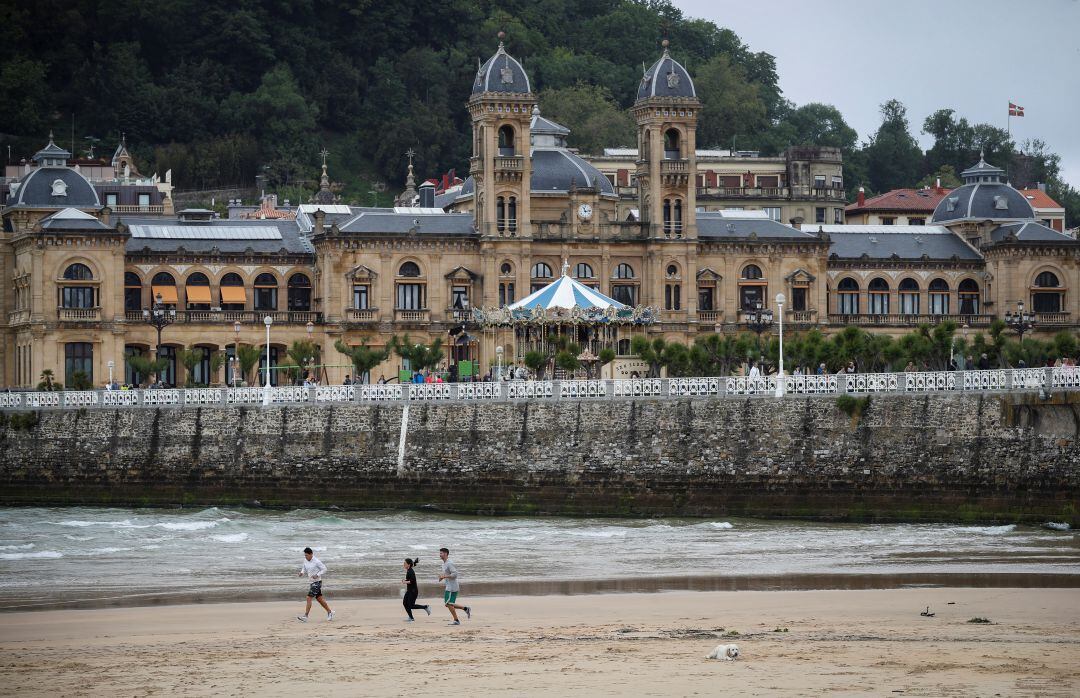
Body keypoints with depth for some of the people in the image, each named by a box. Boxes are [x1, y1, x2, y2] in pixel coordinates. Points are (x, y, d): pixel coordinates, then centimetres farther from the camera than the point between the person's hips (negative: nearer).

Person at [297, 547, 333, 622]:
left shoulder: (316, 561, -17)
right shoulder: (305, 560, 4)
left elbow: (324, 569, -11)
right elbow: (304, 569, 17)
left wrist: (317, 575, -23)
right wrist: (301, 573, -5)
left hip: (317, 582, -9)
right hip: (312, 582, 9)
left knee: (309, 598, -13)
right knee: (319, 598, 15)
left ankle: (305, 617, -14)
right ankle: (329, 612, 28)